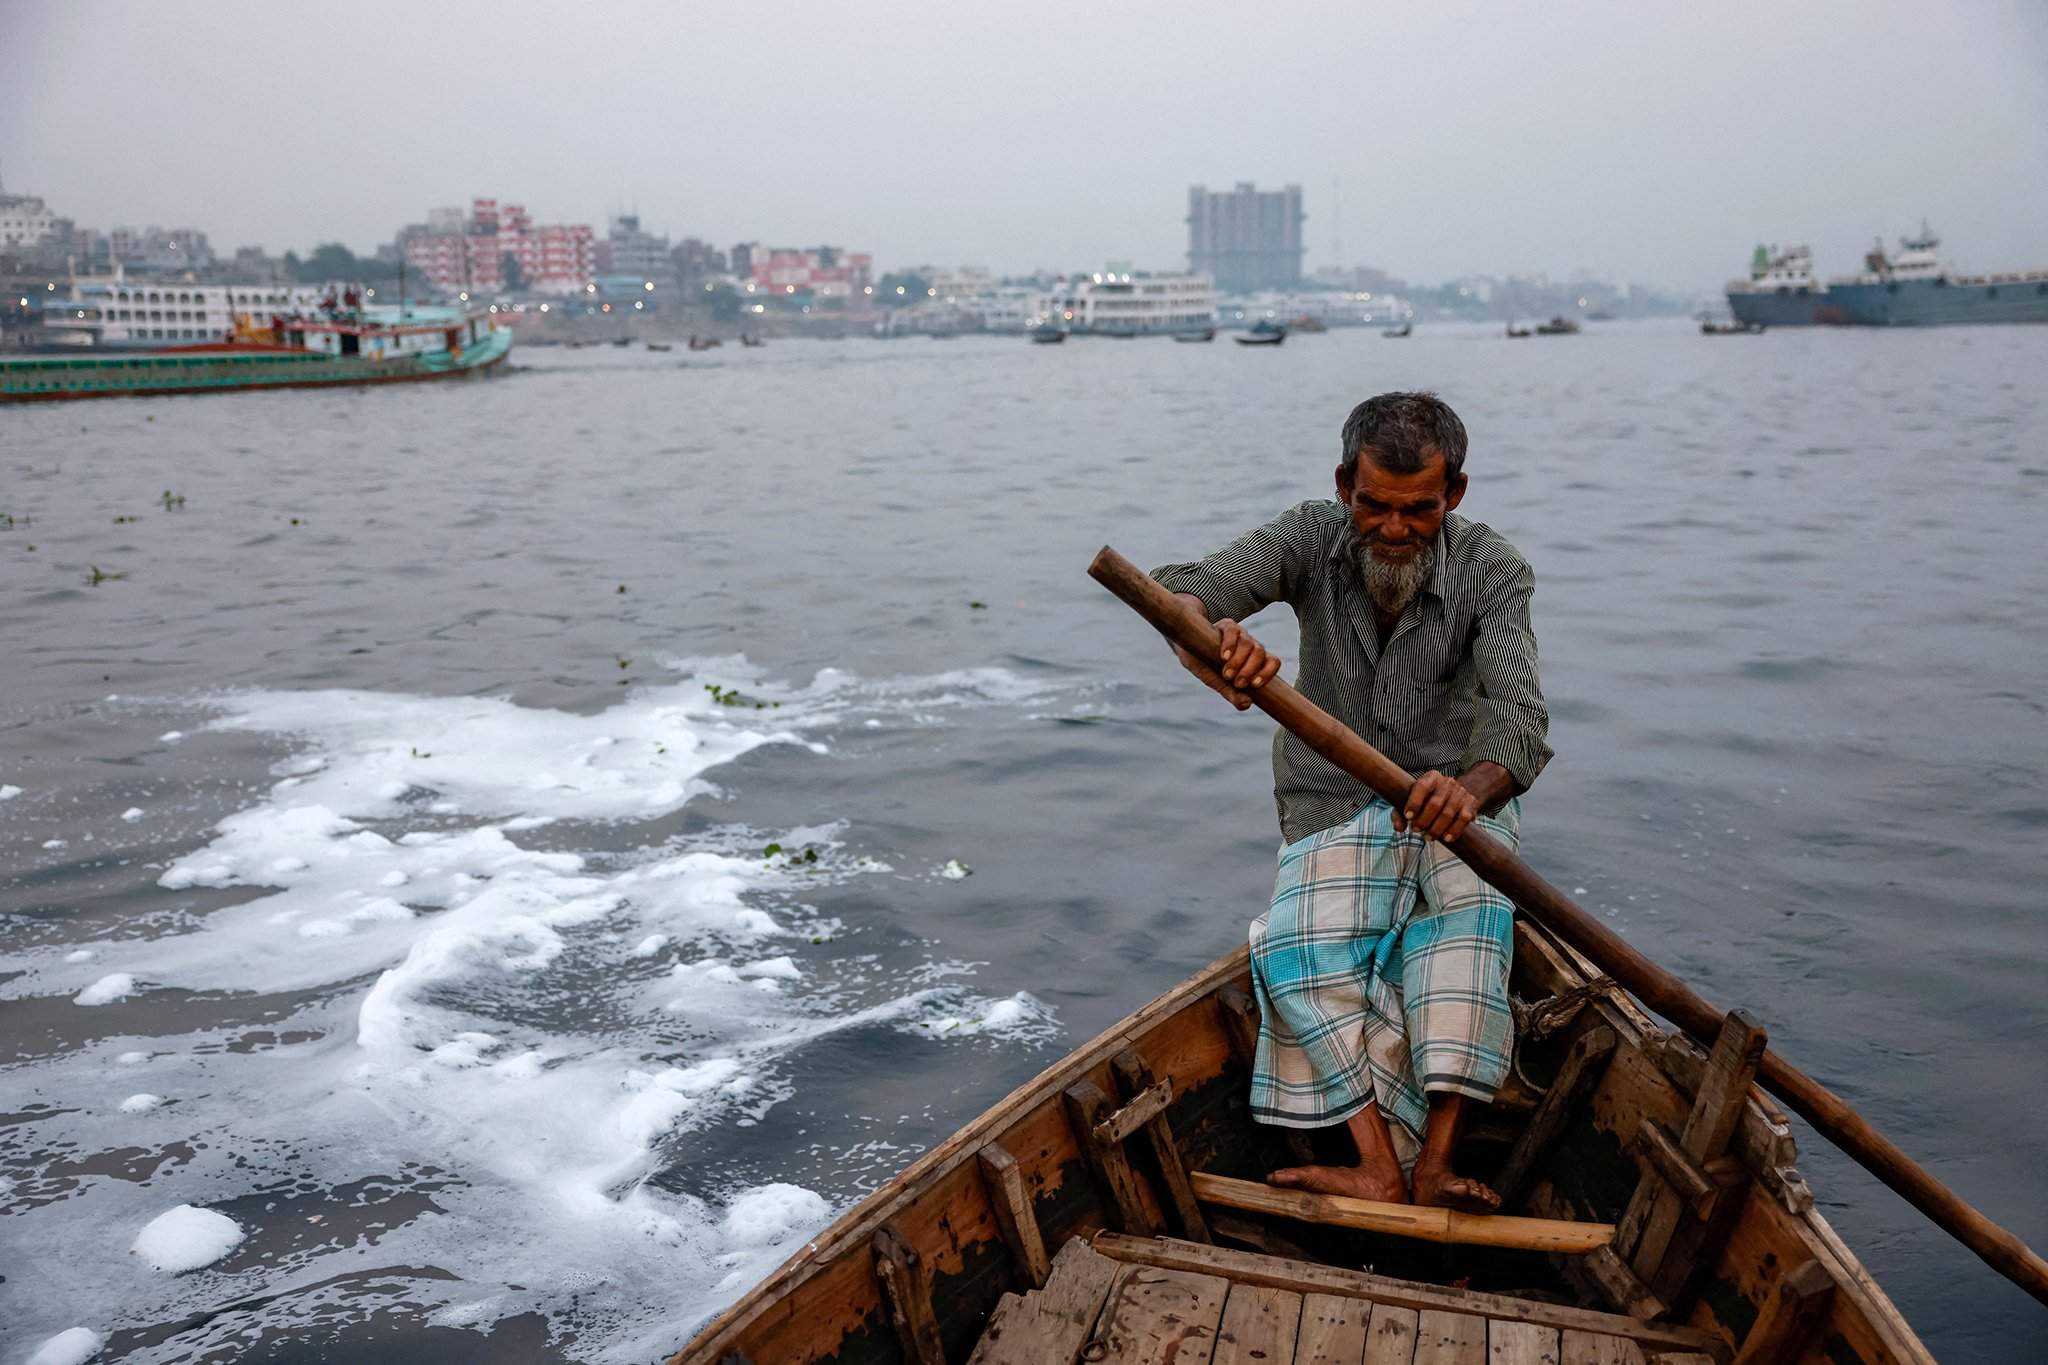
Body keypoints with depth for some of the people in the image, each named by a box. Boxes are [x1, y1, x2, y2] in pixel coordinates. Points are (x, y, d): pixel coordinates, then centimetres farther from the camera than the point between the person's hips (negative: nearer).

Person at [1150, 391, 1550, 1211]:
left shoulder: (1491, 572, -12)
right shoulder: (1313, 540, -9)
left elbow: (1519, 713, -27)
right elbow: (1190, 586, -26)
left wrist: (1471, 789, -51)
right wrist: (1204, 633, -53)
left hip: (1457, 799, -1)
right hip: (1332, 812, 1)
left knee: (1467, 899, -34)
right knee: (1302, 956, -27)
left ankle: (1430, 1163, -38)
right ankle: (1395, 1168, -33)